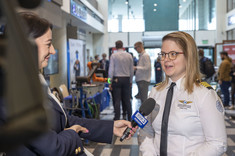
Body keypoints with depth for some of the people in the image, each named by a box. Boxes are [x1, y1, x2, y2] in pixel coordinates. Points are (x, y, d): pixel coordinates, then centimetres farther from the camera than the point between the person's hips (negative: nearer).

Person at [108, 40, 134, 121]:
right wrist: (130, 81, 16)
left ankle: (117, 118, 3)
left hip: (117, 79, -3)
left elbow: (111, 69, -7)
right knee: (127, 100, 8)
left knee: (117, 100, 1)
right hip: (126, 78, 3)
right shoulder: (129, 56, 5)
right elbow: (132, 69, 8)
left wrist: (110, 81, -2)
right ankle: (130, 118, 11)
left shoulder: (113, 56, -4)